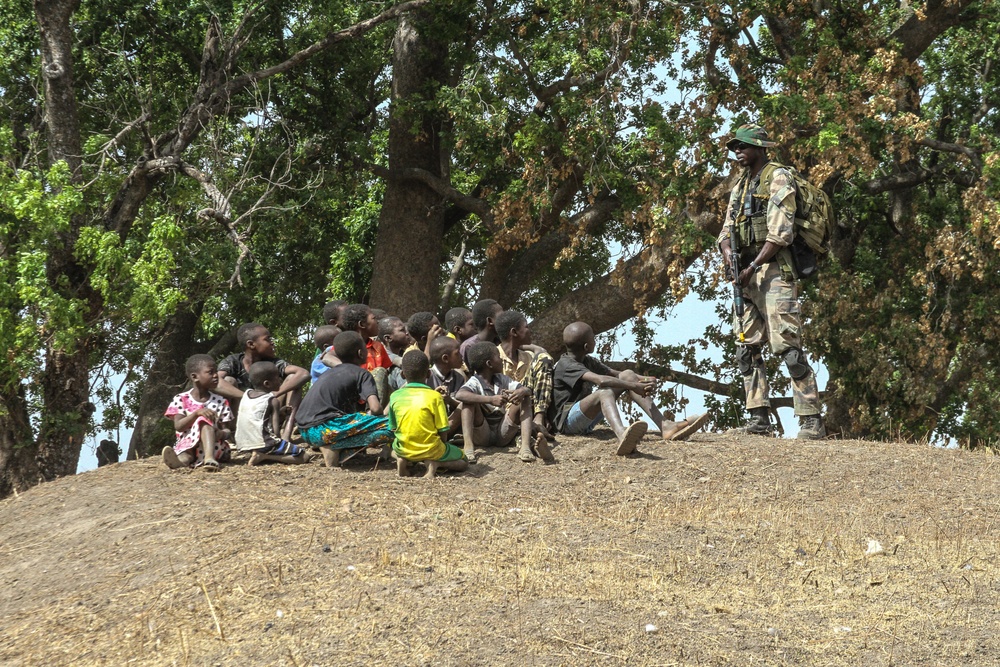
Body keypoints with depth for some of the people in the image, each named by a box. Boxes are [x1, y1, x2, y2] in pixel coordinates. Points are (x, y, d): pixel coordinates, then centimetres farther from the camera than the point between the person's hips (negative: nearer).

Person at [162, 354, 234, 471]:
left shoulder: (220, 402, 10)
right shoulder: (180, 399, 6)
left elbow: (227, 430, 6)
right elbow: (178, 426, -7)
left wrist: (221, 434, -20)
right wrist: (196, 413, -23)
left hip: (213, 446, 1)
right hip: (186, 445, -1)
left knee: (203, 421, -28)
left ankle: (209, 457, -55)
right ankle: (183, 459, -76)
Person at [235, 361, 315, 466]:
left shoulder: (246, 394, 10)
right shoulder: (273, 401, -10)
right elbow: (276, 431, -15)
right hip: (264, 444, -8)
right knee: (305, 456, -10)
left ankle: (263, 456, 4)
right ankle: (264, 456, -14)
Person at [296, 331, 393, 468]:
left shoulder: (329, 373, 26)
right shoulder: (362, 374, 3)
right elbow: (376, 408, -9)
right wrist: (371, 415, 15)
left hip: (305, 431, 7)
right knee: (391, 427, -9)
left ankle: (330, 450, 8)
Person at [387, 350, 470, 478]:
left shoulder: (395, 396, -4)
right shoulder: (435, 396, -13)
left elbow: (393, 428, 4)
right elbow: (443, 431, -11)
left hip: (404, 451, 3)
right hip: (430, 450, -3)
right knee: (463, 462, 22)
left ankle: (401, 460, 4)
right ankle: (434, 463, -9)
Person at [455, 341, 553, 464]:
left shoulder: (502, 380, 9)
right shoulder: (475, 382, -10)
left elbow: (527, 391, 1)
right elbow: (459, 395, -33)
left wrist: (522, 392, -25)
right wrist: (490, 400, -40)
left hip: (503, 435, 5)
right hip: (482, 435, -5)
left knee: (524, 399, -5)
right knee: (470, 400, -24)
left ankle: (525, 446, -24)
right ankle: (468, 446, -39)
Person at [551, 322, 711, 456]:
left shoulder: (588, 362, 15)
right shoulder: (566, 365, -16)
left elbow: (614, 374, 11)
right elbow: (601, 380, -30)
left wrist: (645, 380, -8)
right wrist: (635, 387, -33)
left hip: (587, 421, 9)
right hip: (567, 421, -9)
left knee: (627, 375, 1)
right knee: (604, 392, -37)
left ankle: (665, 426, -13)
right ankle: (622, 435, -72)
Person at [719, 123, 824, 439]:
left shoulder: (778, 179, -4)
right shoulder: (740, 186, 21)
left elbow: (781, 232, -13)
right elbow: (727, 230, 19)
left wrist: (752, 267, -15)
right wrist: (728, 252, -5)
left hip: (773, 271, -9)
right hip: (746, 275, 9)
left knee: (787, 346, -14)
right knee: (747, 349, 5)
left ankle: (811, 421, -15)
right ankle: (759, 418, 8)